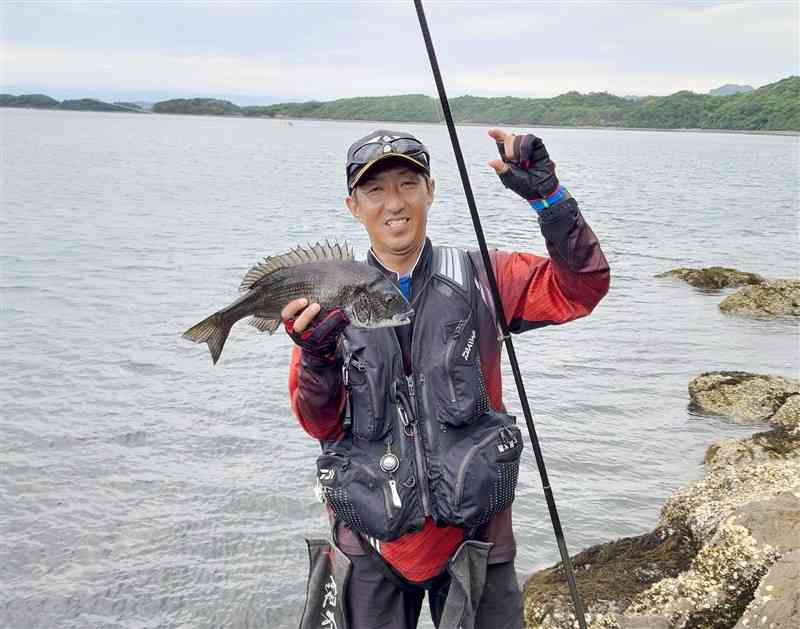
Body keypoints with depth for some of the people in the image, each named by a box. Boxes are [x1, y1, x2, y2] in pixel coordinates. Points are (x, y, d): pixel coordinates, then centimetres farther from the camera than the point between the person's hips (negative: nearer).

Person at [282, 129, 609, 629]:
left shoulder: (481, 278, -1)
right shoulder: (329, 300, 0)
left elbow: (580, 287, -9)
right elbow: (320, 424, -3)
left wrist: (548, 195, -18)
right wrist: (317, 356, -23)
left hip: (473, 525, 0)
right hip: (373, 536, 1)